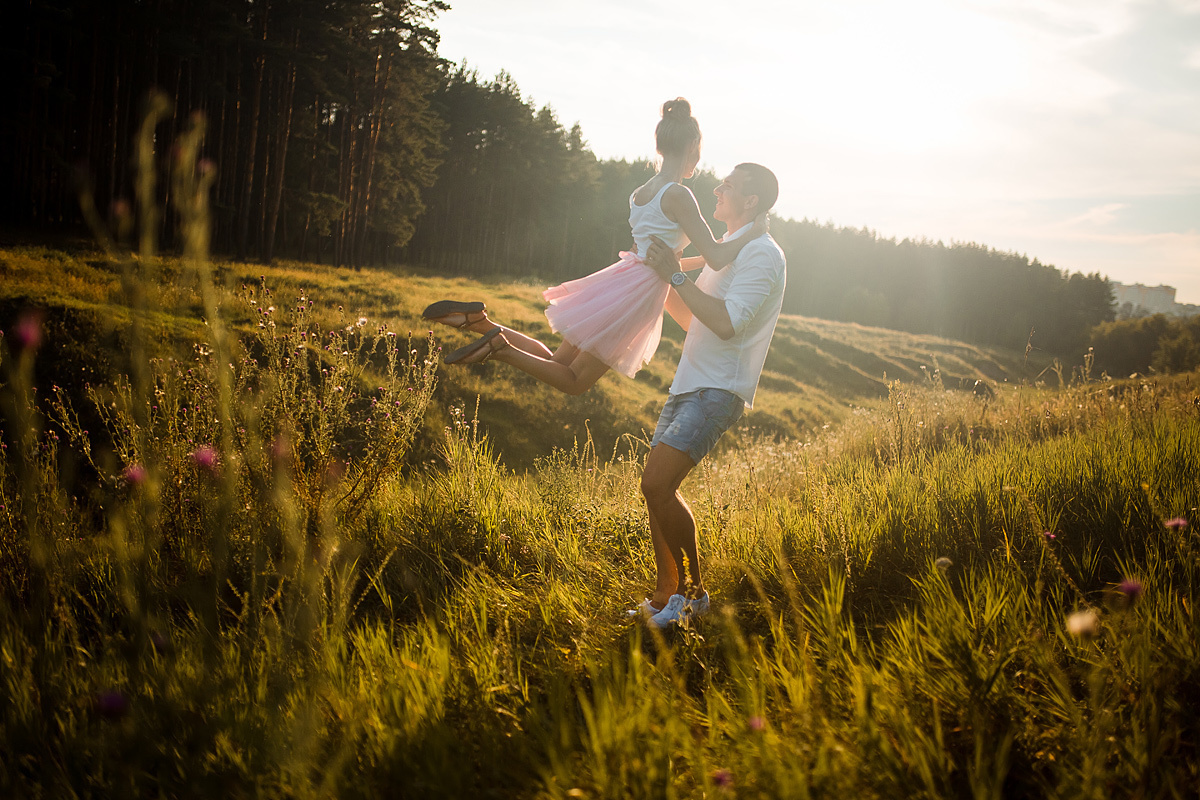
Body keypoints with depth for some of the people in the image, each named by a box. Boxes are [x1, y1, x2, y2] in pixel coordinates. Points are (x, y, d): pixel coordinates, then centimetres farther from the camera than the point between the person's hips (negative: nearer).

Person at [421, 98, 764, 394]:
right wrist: (752, 232, -4)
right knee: (574, 382, 4)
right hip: (638, 296, -8)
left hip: (622, 279, 8)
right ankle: (501, 347, -13)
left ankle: (478, 319, 3)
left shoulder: (640, 192, 11)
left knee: (554, 363, 17)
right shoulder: (678, 195, -16)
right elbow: (715, 256, -19)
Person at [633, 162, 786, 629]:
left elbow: (727, 323, -22)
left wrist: (676, 276, -18)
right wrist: (660, 280, 19)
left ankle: (692, 587, -4)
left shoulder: (763, 255, -10)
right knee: (656, 487, 6)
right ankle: (667, 597, 14)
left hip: (717, 392, -10)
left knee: (658, 485, -20)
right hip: (688, 385, 10)